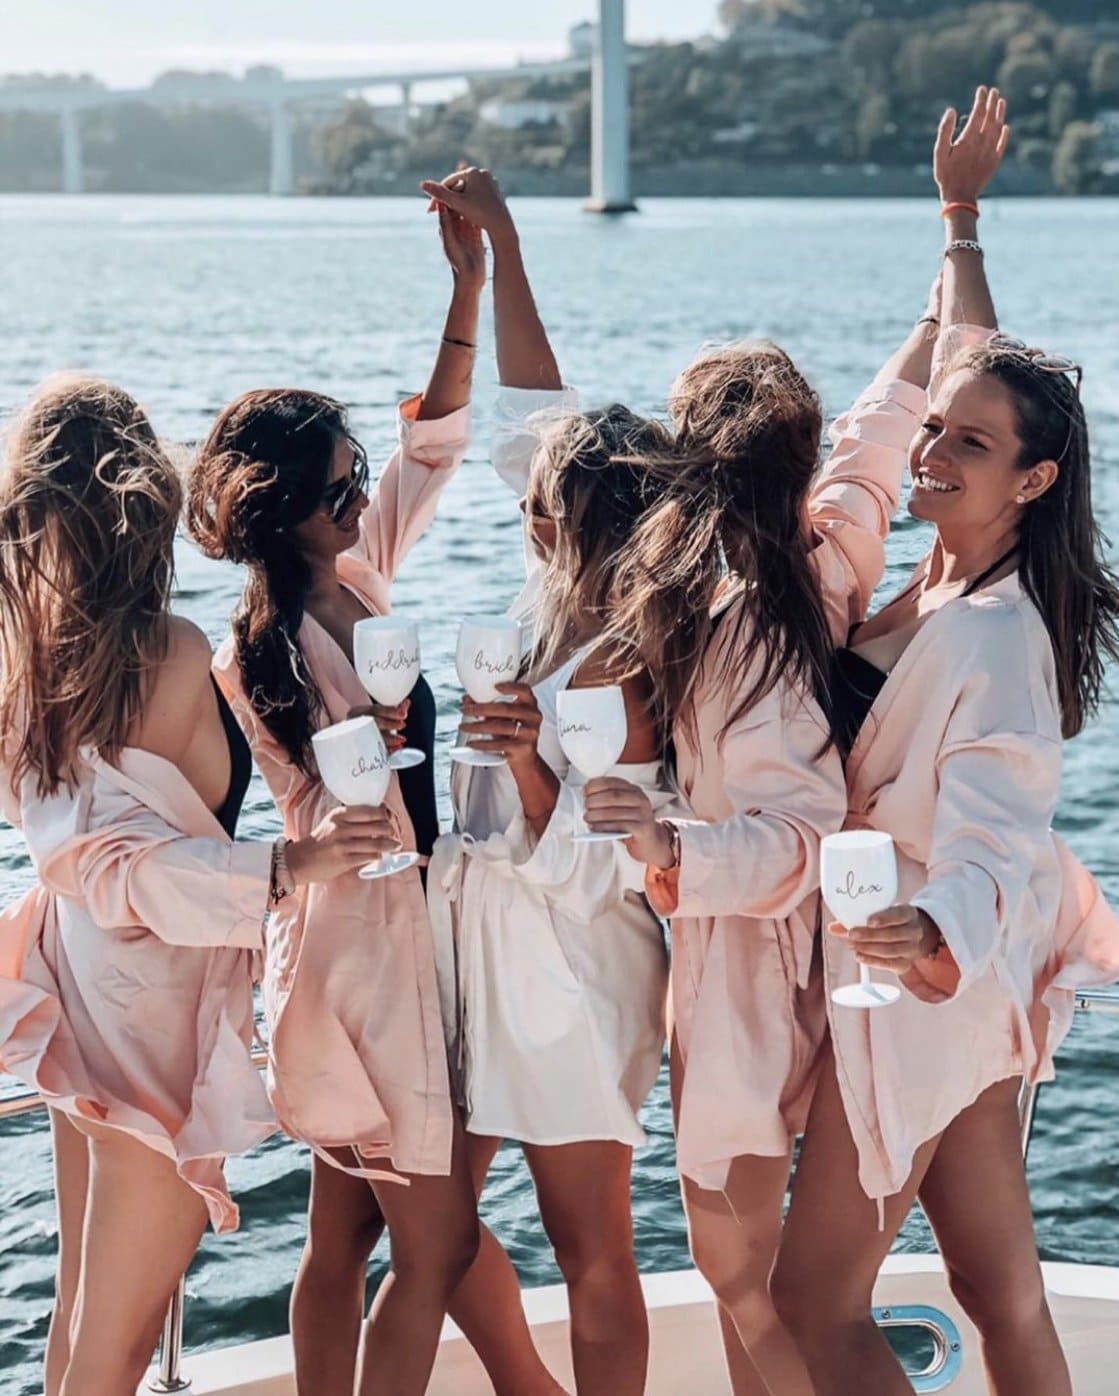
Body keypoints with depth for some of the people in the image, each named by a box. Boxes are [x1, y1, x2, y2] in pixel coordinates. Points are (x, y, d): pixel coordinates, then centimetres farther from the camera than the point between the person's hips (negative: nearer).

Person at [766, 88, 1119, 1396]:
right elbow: (977, 360, 16)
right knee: (1002, 1291, 15)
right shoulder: (948, 576, 1)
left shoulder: (995, 637, -23)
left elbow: (990, 842, -33)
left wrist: (935, 934, -54)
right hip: (963, 990, 9)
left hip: (925, 988, -9)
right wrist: (959, 212, 25)